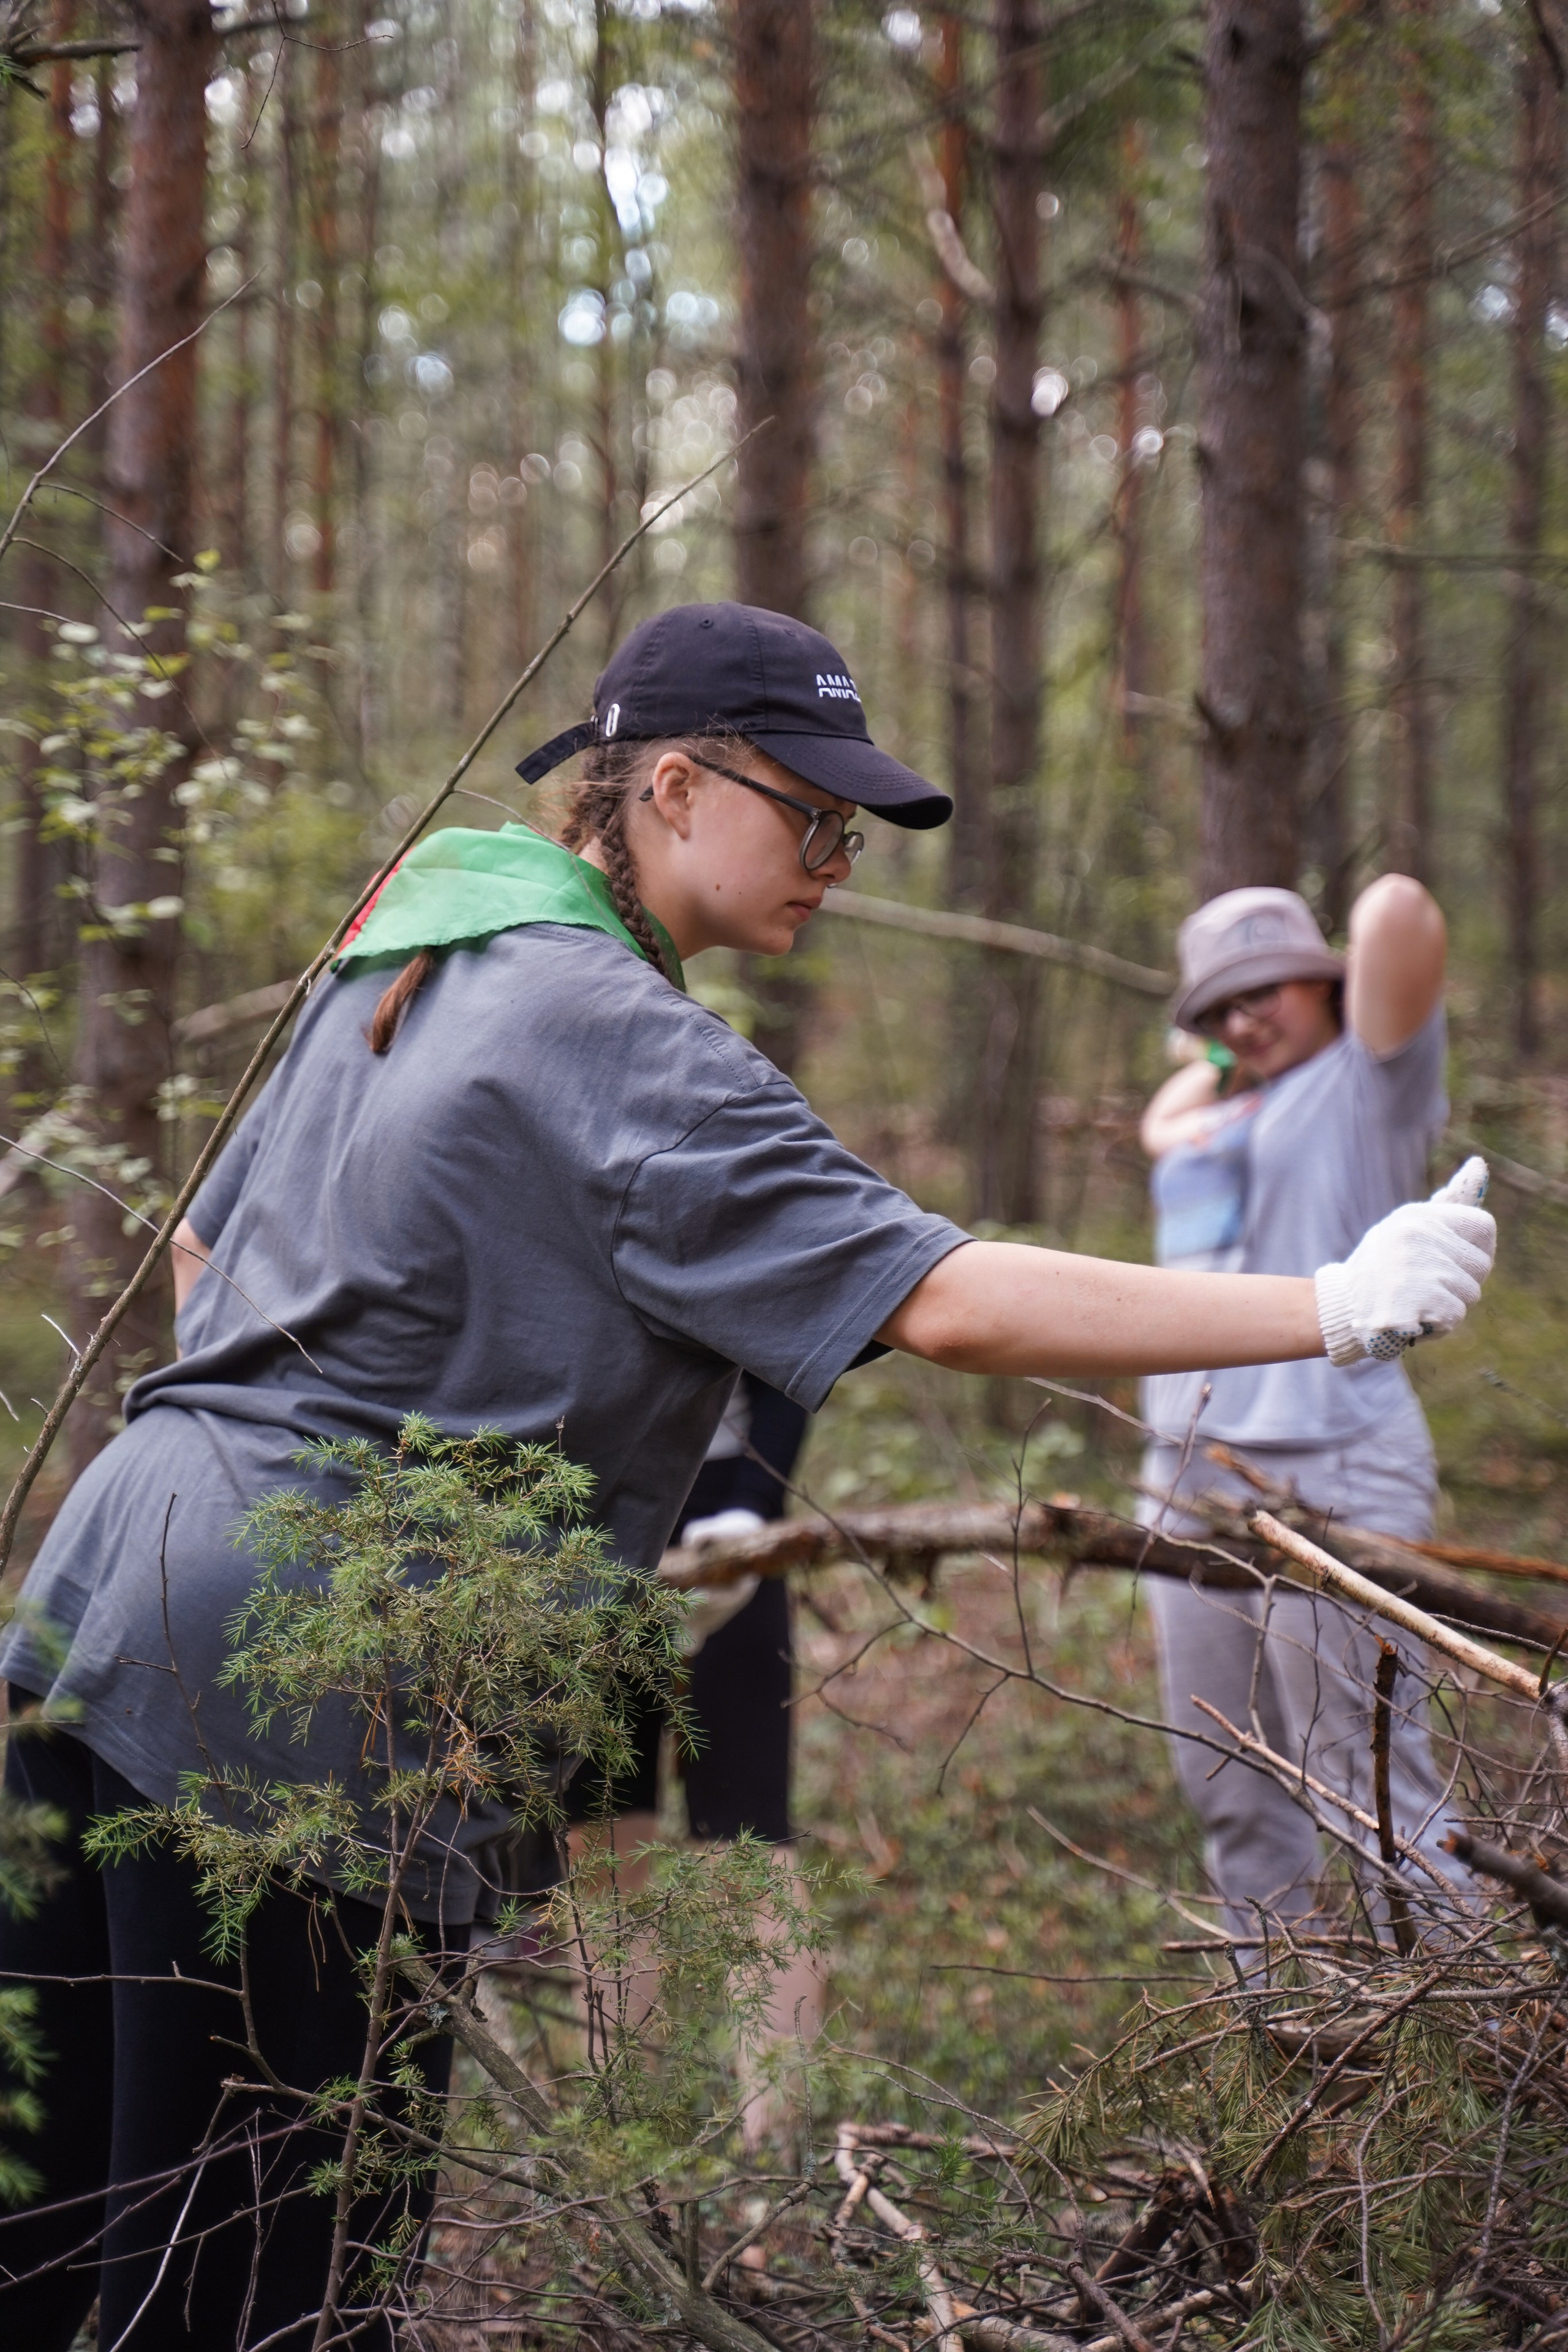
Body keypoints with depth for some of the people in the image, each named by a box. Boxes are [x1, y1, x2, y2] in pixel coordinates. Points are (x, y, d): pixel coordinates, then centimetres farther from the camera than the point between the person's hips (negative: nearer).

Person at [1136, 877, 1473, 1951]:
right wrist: (1223, 1067, 33)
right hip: (1188, 1480, 8)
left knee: (1374, 1786, -12)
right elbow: (1159, 1122, 49)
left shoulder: (1367, 1086, 1)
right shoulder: (1216, 1124, 24)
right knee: (1232, 1795, 9)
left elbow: (1399, 912, -12)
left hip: (1329, 1475, -8)